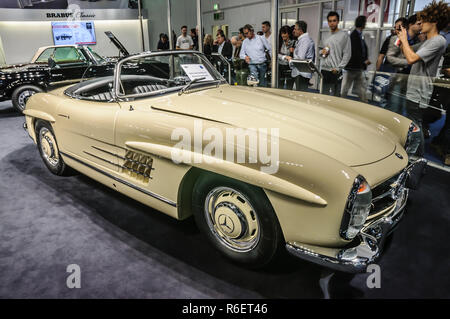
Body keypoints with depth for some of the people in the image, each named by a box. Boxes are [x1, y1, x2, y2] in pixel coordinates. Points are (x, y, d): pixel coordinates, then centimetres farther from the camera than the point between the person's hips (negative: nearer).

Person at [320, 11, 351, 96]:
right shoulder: (326, 38, 18)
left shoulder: (344, 35, -2)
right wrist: (322, 52, 2)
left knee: (335, 96, -7)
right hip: (324, 71, 6)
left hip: (335, 72, -6)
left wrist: (338, 68, -14)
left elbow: (347, 54, -6)